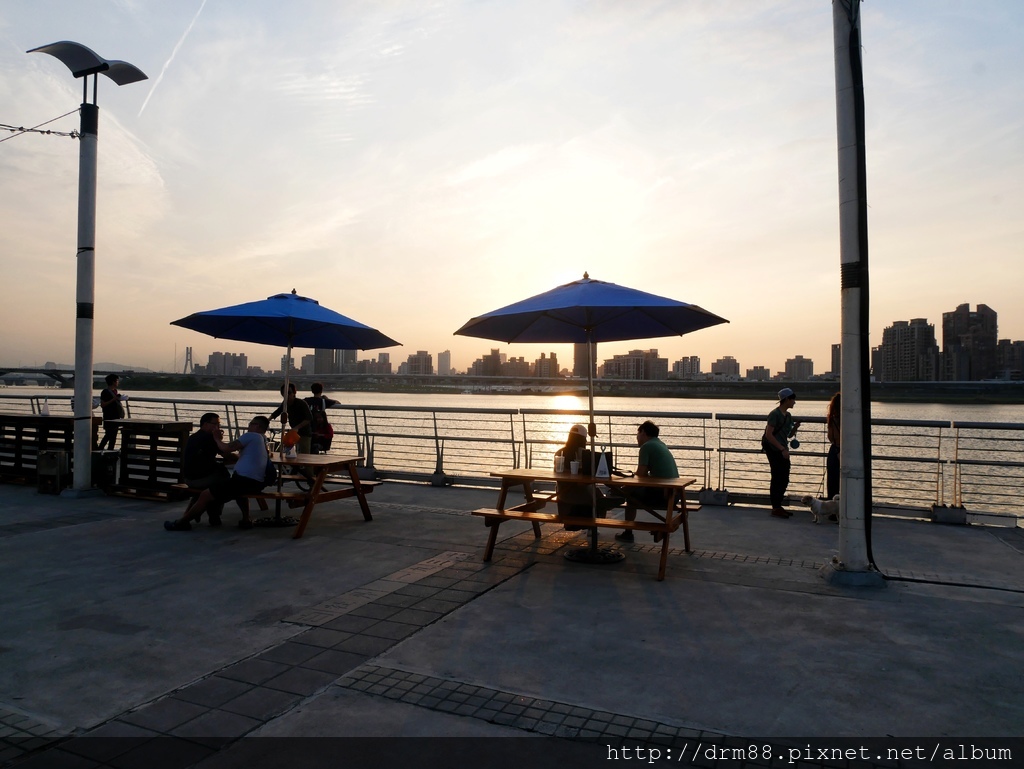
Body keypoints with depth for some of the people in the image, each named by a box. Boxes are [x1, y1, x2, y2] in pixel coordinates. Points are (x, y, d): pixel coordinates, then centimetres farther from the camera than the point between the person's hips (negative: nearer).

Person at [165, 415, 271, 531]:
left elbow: (227, 448, -11)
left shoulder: (251, 436, -5)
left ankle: (182, 522, 3)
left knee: (205, 495, -4)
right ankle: (245, 520, 31)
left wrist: (217, 439, 7)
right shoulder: (262, 440, 23)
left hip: (244, 480, -9)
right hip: (257, 483, 9)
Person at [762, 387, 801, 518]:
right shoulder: (775, 414, -13)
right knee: (777, 479, -5)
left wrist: (795, 427, 0)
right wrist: (782, 449, -20)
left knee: (784, 480, 11)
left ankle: (778, 505, 21)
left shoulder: (788, 415, 14)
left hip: (782, 451, 9)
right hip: (774, 450, -9)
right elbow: (768, 435, -19)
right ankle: (776, 508, 2)